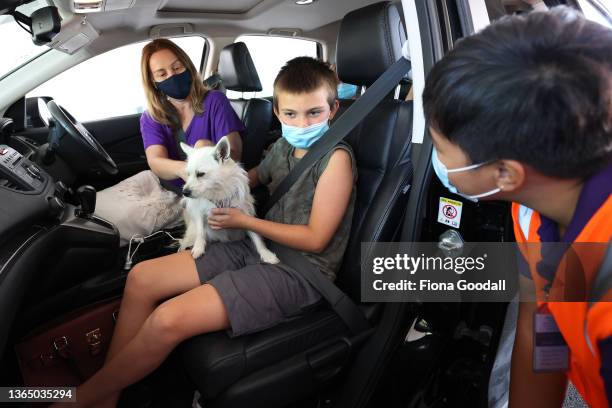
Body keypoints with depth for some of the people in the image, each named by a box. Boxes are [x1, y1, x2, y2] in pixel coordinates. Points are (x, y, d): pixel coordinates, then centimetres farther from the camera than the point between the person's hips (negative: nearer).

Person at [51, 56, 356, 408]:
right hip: (257, 249, 9)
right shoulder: (283, 147, 9)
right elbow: (257, 176, 31)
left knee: (169, 319, -22)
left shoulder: (336, 157, -14)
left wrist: (245, 221, -10)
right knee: (141, 278, 0)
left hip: (300, 272, -8)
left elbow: (316, 239, -16)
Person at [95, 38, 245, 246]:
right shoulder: (151, 118, 3)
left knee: (129, 216, -21)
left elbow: (235, 153, -14)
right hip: (161, 185, 3)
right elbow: (156, 162, -16)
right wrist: (183, 169, -40)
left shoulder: (214, 101, -4)